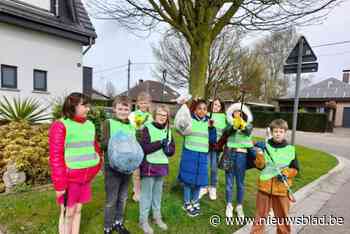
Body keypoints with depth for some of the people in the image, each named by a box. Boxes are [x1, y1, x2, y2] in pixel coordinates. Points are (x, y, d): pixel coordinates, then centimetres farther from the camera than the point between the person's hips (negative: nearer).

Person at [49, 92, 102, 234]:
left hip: (86, 178, 5)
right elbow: (55, 156, -14)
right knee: (67, 213, 8)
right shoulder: (60, 125, -12)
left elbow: (95, 148, 15)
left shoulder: (90, 125, 7)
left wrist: (96, 168, 10)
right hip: (69, 178, -5)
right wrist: (59, 184, -15)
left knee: (78, 210, 16)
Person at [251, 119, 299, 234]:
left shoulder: (290, 149, -1)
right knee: (261, 214, 13)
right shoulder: (265, 146, -4)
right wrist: (260, 152, -20)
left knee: (282, 215, 15)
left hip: (281, 188, 0)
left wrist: (285, 173, -14)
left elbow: (295, 169, 3)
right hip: (265, 186, 0)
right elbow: (259, 165, -8)